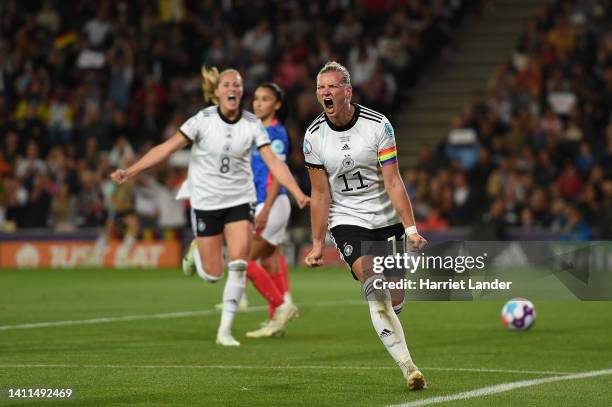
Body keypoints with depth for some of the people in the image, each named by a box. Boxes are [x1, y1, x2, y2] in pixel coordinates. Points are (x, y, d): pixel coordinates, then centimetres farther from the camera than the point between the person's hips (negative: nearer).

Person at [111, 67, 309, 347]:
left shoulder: (252, 124, -6)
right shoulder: (203, 120, -11)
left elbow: (273, 162, -11)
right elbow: (166, 148, -10)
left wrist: (297, 193, -24)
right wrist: (129, 172, -16)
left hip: (239, 200, 1)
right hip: (206, 201, -1)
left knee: (238, 266, -14)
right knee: (212, 275, 0)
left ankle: (225, 330, -3)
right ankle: (196, 250, 36)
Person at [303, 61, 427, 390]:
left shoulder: (377, 125, -11)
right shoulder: (314, 137, -7)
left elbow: (393, 183, -11)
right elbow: (320, 195, 0)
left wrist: (411, 230, -18)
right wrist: (317, 244, -3)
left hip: (387, 217, 1)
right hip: (346, 220, -1)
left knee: (396, 297, 3)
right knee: (373, 287, -22)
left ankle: (388, 329, 41)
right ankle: (407, 366, -25)